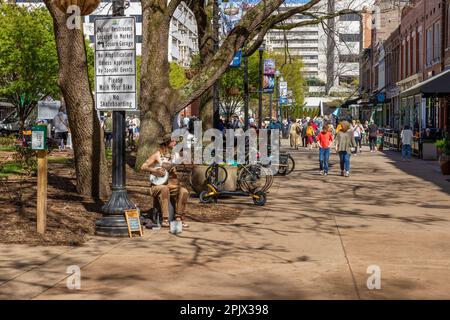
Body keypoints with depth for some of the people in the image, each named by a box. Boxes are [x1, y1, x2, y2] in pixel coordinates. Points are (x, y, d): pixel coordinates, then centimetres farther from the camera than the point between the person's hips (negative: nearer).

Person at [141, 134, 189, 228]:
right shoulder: (157, 155, -4)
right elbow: (143, 167, -9)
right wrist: (155, 171, -20)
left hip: (170, 185, 5)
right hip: (157, 186, -5)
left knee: (184, 191, -21)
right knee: (164, 189, -38)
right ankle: (165, 219, -36)